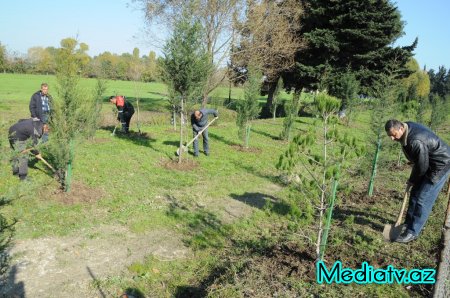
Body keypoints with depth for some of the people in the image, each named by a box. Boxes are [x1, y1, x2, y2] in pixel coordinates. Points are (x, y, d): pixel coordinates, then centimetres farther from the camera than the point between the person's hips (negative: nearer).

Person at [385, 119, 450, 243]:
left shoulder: (416, 141, -35)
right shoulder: (407, 127, -5)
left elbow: (422, 166, -24)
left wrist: (412, 181, -7)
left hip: (440, 166, -10)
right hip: (428, 164, 10)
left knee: (423, 199, -9)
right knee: (415, 194, 13)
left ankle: (412, 232, -3)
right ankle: (409, 224, 24)